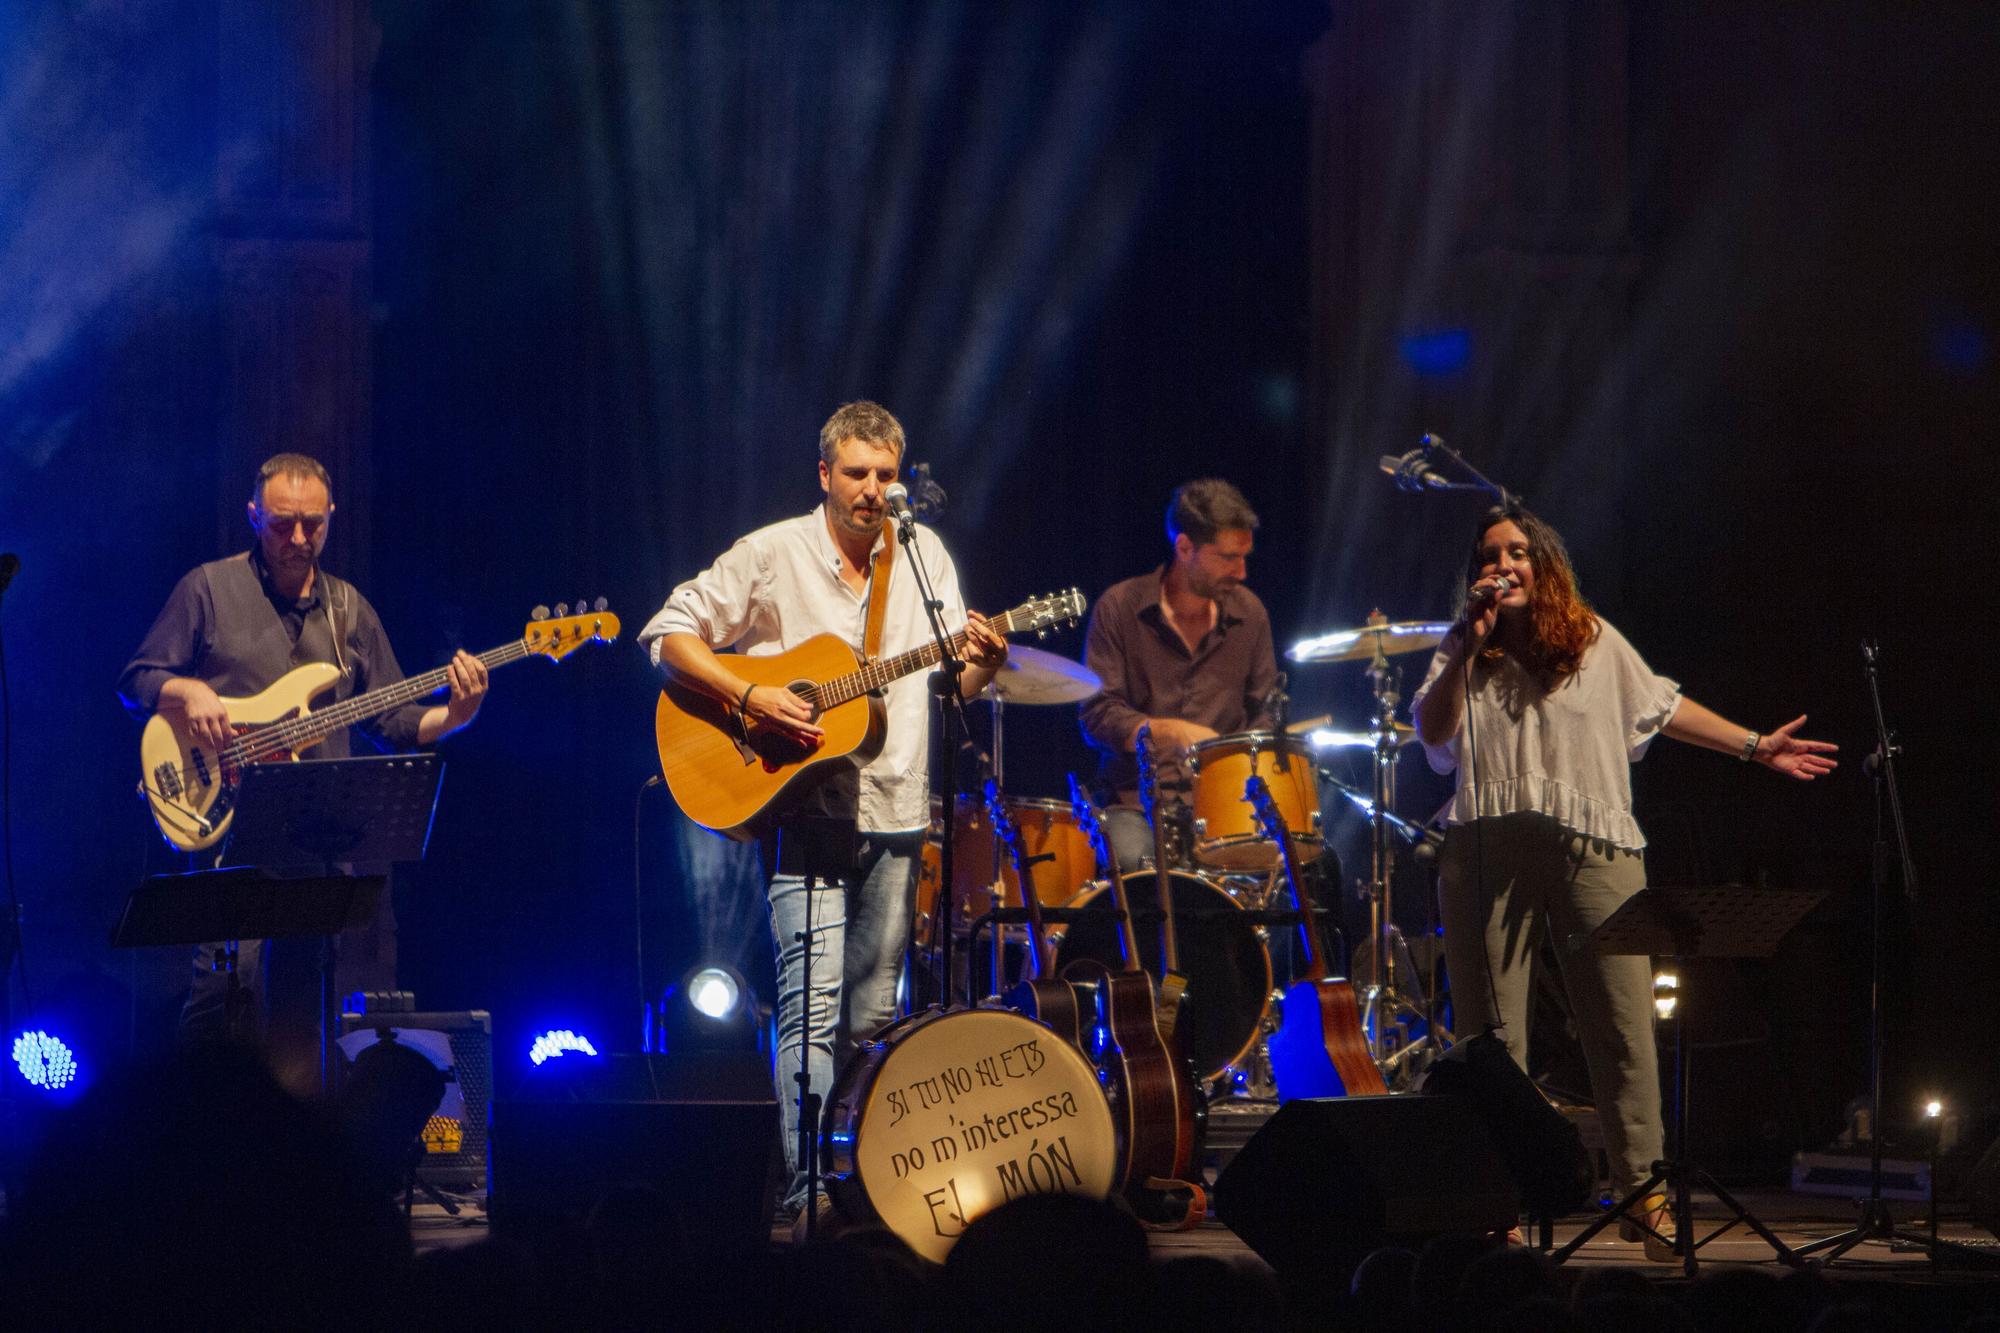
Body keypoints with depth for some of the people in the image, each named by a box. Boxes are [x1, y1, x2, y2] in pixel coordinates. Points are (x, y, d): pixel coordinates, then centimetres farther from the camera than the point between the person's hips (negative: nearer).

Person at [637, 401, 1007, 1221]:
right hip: (802, 807, -5)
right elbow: (669, 633, -4)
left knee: (872, 1014, 10)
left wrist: (982, 661, -14)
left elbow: (953, 680, 9)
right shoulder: (774, 554, -4)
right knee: (814, 1004, -15)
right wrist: (749, 699, -17)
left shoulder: (922, 554, 9)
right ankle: (812, 1188, -18)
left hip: (893, 814, 5)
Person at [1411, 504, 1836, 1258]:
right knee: (1491, 1033, 0)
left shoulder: (1594, 642, 12)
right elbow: (1433, 738, -2)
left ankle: (1641, 1190, -3)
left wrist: (1755, 748, 23)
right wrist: (1470, 650, -10)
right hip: (1488, 850, 1)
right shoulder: (1464, 653, 11)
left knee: (1623, 1021, -7)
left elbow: (1661, 707, 22)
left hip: (1593, 851, 0)